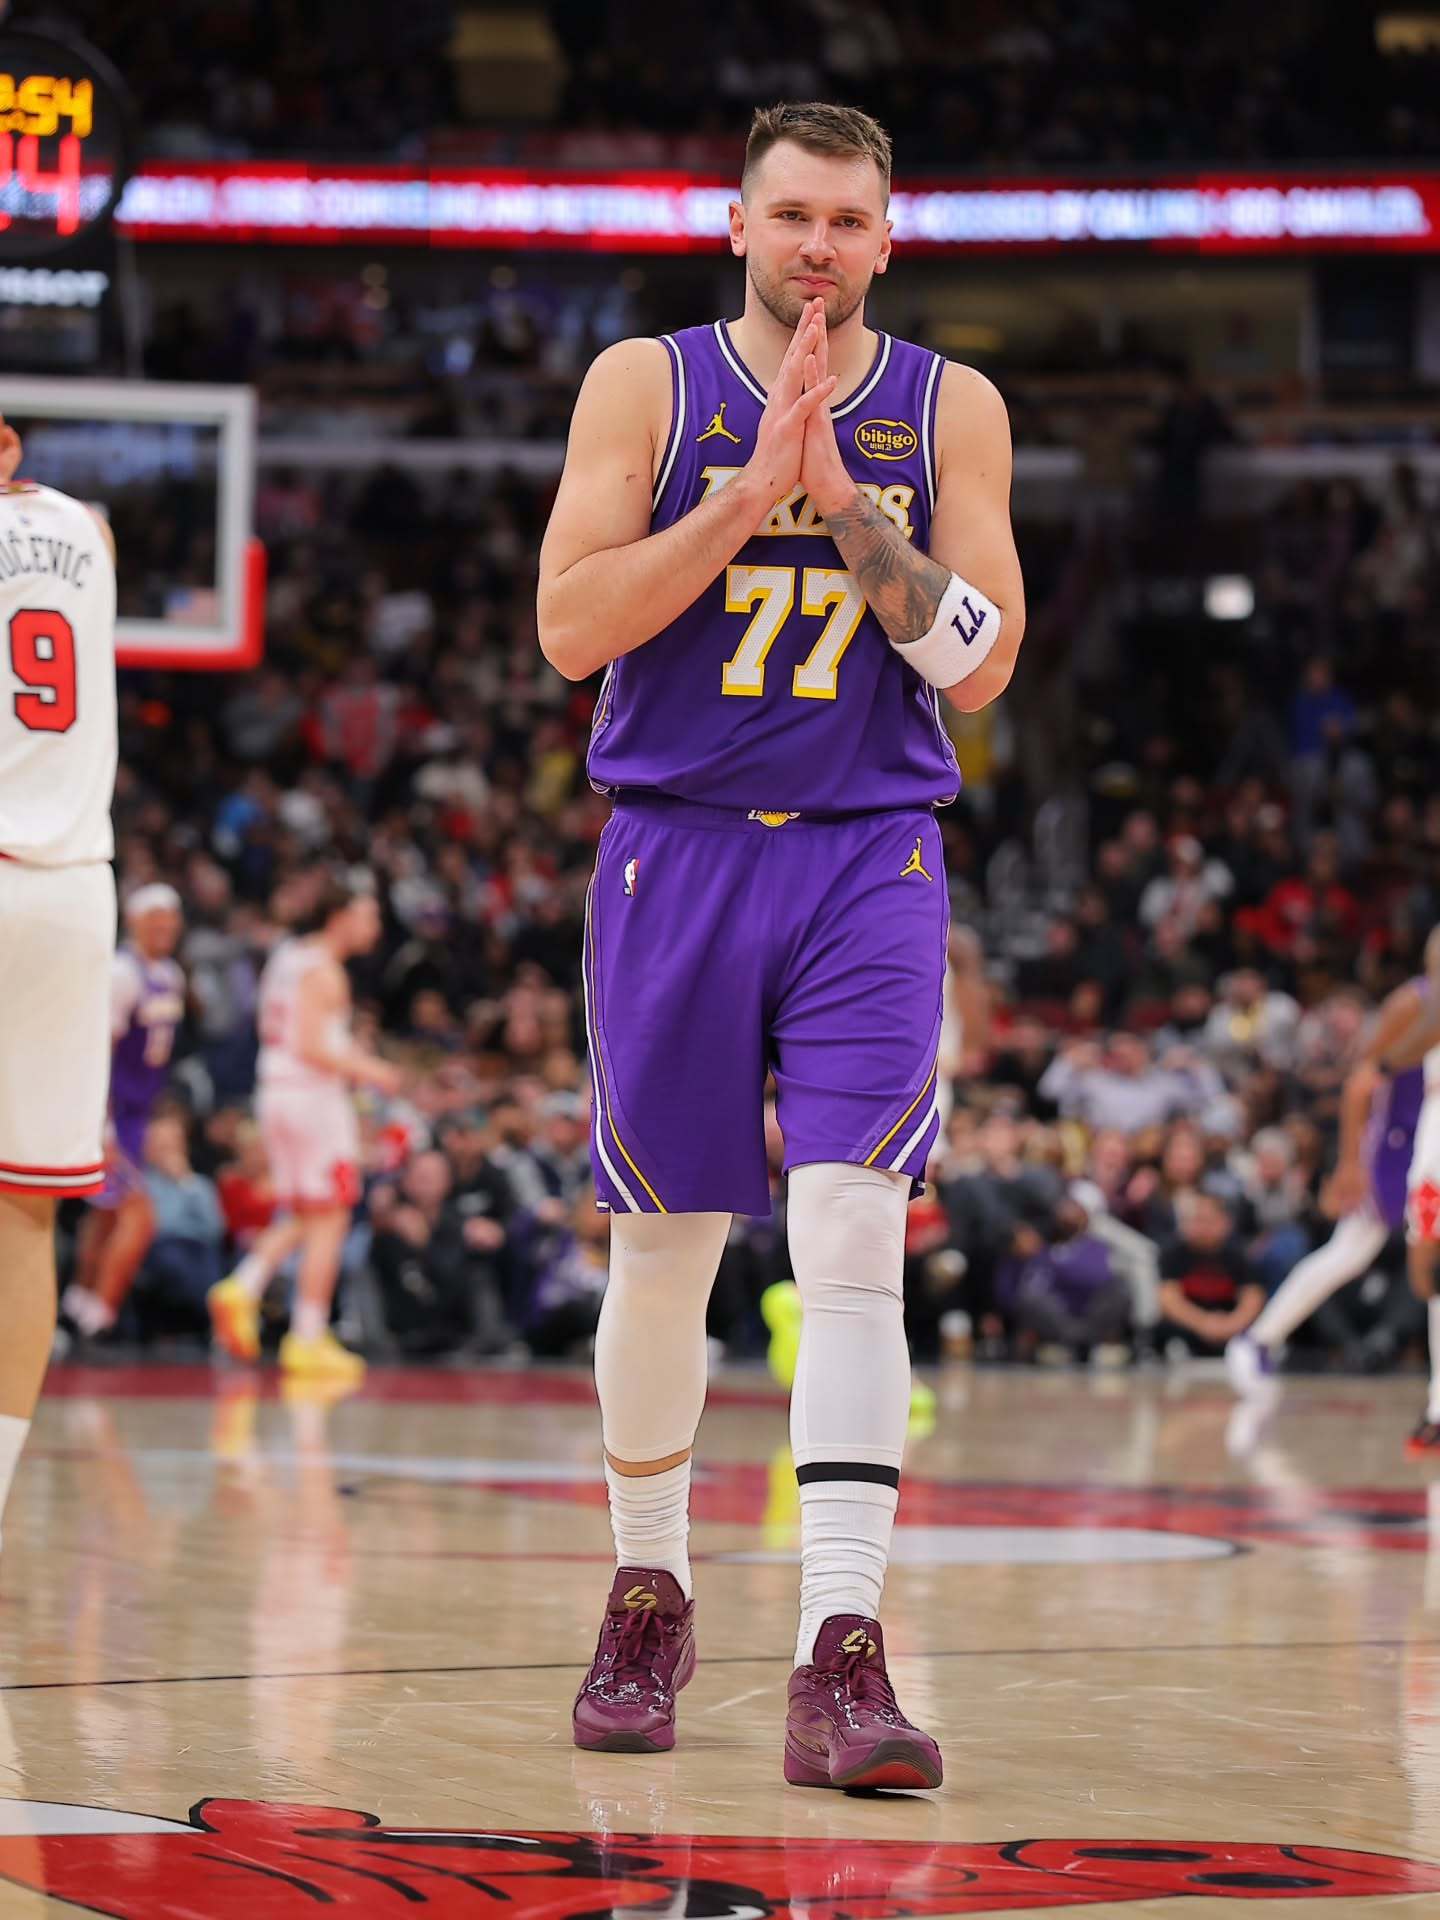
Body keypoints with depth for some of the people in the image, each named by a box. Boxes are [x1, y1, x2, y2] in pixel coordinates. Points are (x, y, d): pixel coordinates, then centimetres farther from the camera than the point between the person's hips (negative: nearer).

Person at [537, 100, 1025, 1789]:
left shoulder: (949, 409, 5)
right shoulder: (646, 384, 2)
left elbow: (982, 664, -3)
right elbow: (569, 626, -8)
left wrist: (847, 503, -14)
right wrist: (752, 490, -16)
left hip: (868, 861, 0)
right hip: (676, 851, 0)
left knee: (852, 1245, -13)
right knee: (662, 1248, 8)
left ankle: (839, 1663, -18)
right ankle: (649, 1596, 29)